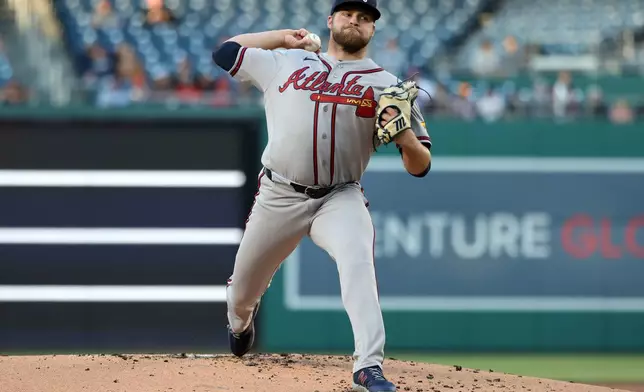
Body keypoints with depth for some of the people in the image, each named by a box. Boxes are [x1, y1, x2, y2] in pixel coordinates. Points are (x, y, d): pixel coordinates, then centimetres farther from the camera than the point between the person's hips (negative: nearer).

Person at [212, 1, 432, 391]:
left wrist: (405, 137, -22)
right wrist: (283, 37, 15)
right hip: (278, 197, 2)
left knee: (357, 259, -33)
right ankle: (241, 322, 51)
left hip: (340, 198, -2)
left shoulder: (386, 85, 3)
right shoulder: (286, 63, 9)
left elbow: (421, 167, 0)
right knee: (242, 294, 13)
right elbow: (224, 52, 13)